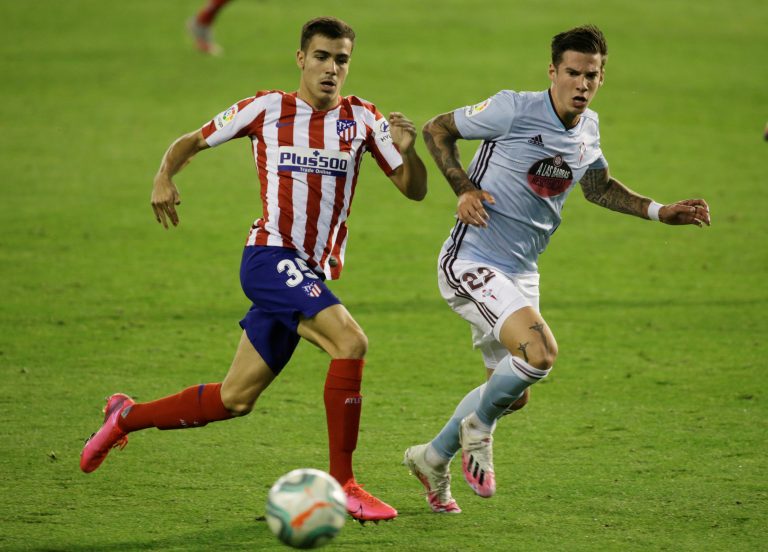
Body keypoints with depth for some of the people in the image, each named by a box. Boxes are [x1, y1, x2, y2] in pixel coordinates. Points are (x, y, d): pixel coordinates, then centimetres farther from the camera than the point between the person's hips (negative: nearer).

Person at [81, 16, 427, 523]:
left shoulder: (361, 118, 7)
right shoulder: (266, 109, 1)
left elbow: (415, 190, 3)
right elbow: (191, 142, 13)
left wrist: (407, 152, -18)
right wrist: (165, 176, -8)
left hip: (312, 274, 5)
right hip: (270, 255, -5)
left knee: (236, 399, 9)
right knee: (350, 340, -27)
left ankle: (127, 417, 31)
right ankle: (342, 485, -22)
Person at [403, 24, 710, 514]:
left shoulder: (589, 128, 5)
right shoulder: (514, 110, -17)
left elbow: (599, 187, 19)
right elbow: (438, 129, -6)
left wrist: (659, 212, 8)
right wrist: (465, 188, -17)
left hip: (521, 273, 8)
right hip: (471, 264, -8)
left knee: (513, 393, 16)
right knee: (541, 350, -29)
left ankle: (433, 457, 39)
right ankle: (479, 428, -1)